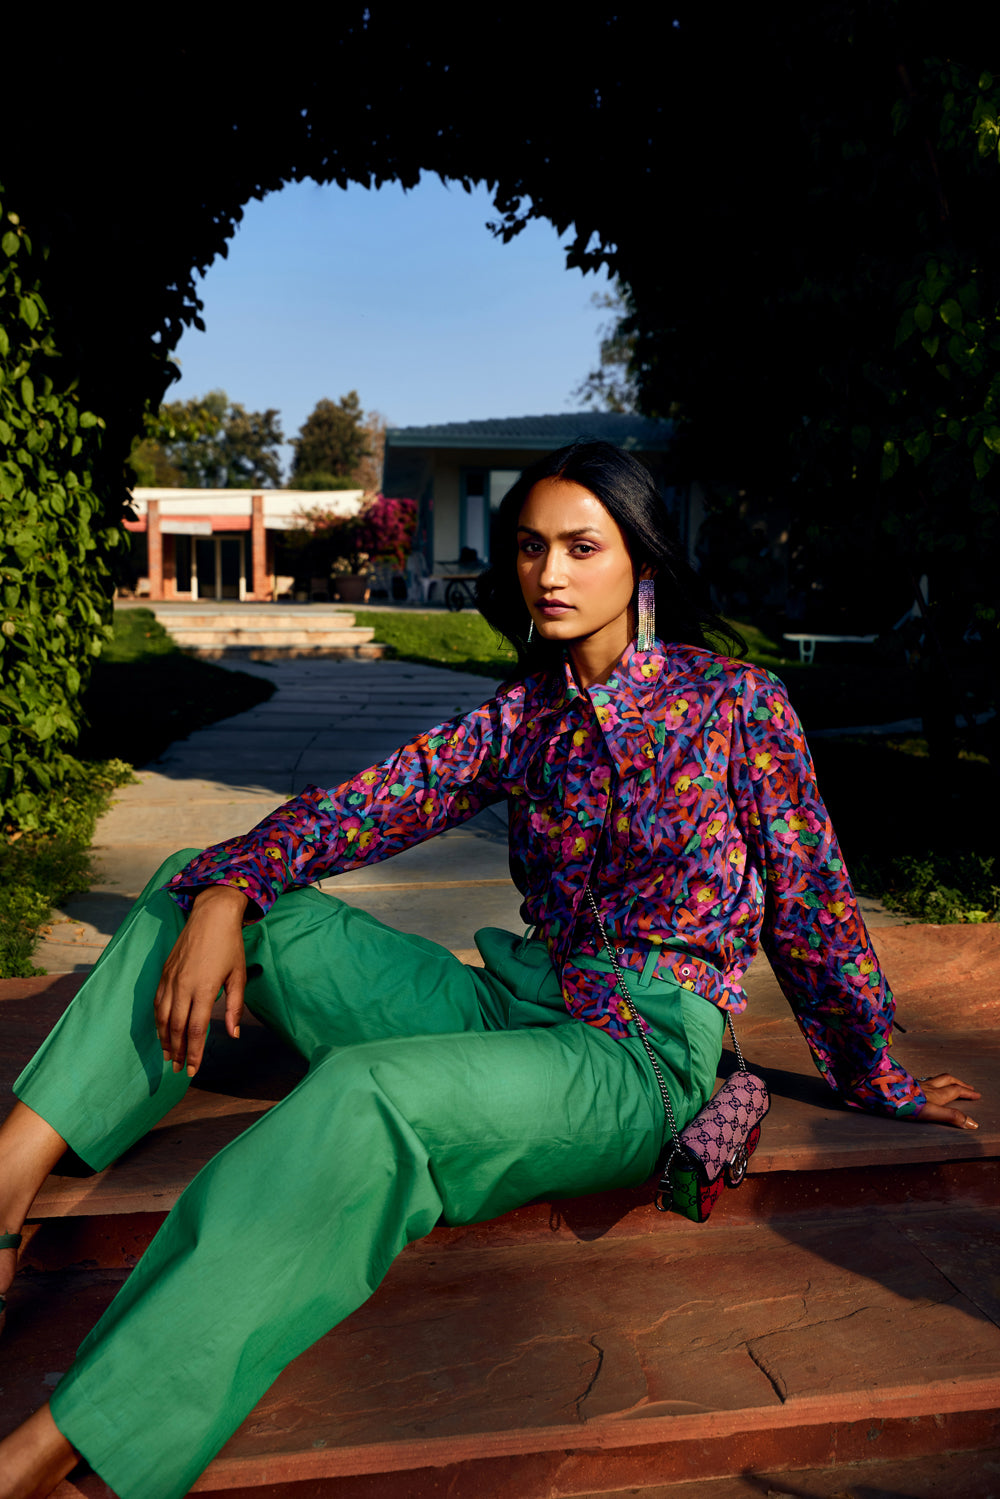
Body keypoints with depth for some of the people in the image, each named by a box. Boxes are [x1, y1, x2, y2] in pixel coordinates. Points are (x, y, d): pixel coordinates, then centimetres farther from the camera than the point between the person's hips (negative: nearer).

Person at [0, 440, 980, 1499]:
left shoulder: (737, 703, -2)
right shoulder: (520, 715, 10)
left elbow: (811, 903, 3)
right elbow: (358, 808, -1)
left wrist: (880, 1081, 12)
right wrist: (226, 892, -19)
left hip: (641, 1056, -6)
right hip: (509, 1004, 6)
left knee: (368, 1094, -37)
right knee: (201, 887, -2)